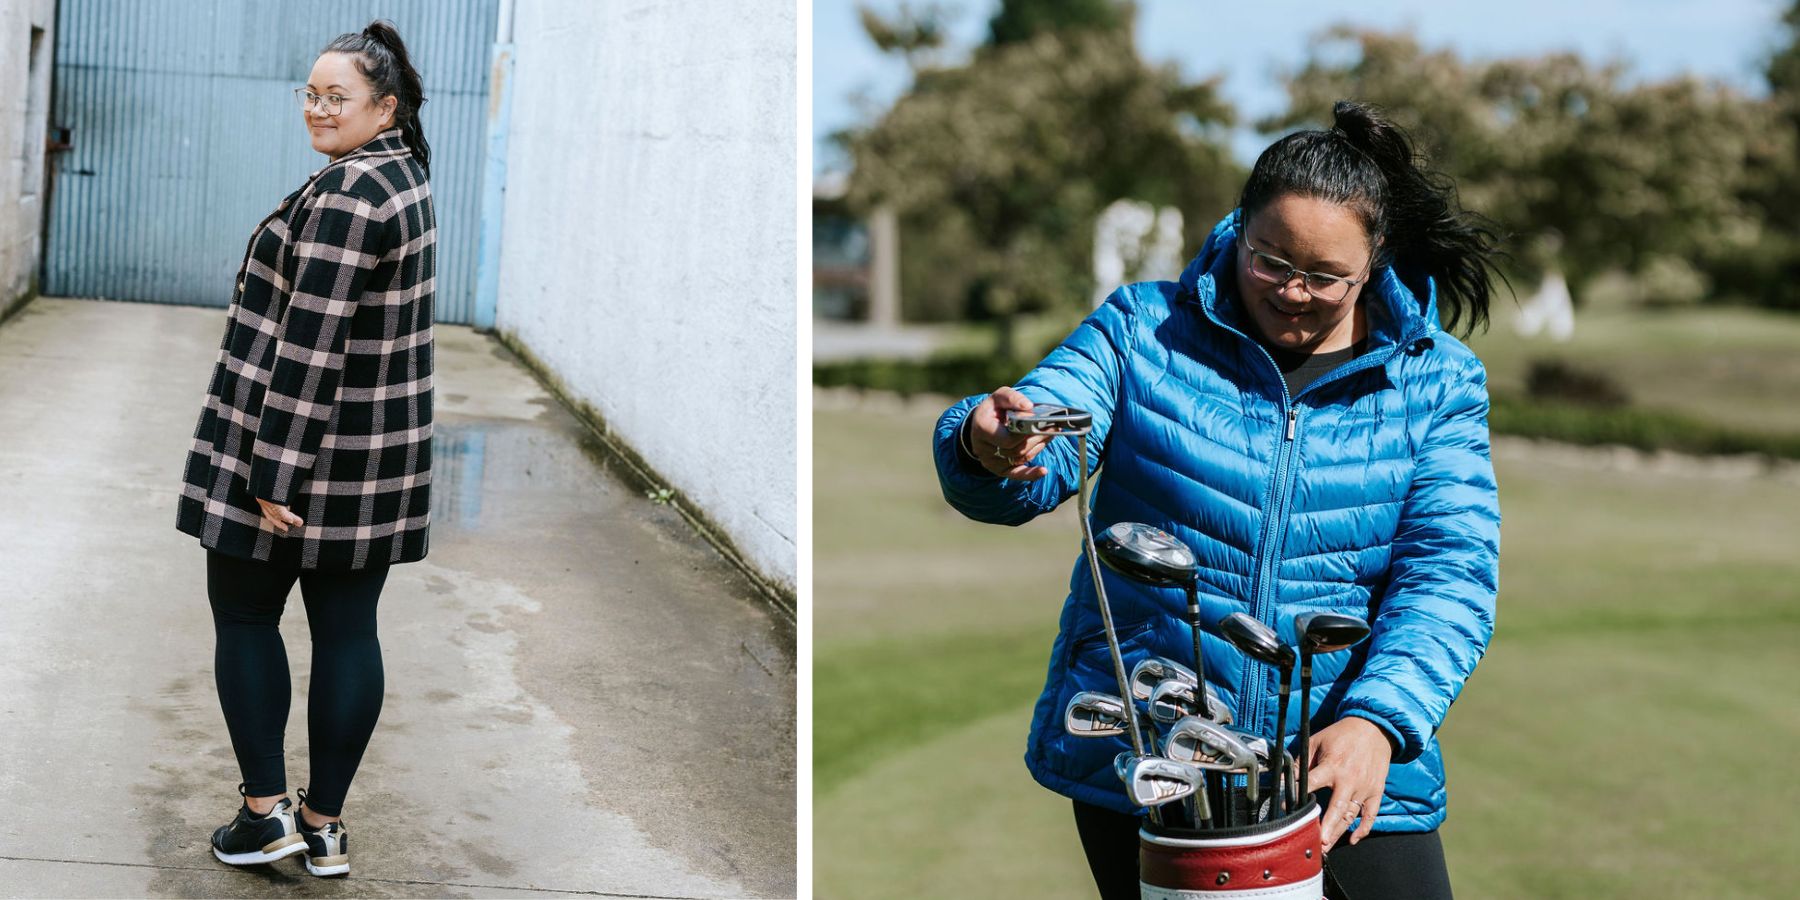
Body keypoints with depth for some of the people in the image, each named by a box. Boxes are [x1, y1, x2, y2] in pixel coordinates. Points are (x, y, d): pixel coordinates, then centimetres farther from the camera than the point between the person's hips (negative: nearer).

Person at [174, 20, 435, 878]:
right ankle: (325, 827, 15)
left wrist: (274, 472, -22)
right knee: (347, 627, 9)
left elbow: (310, 344, -23)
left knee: (242, 614, 7)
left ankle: (268, 808, 10)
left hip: (301, 443, -8)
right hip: (380, 451, 8)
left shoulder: (344, 195, -20)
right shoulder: (405, 176, 11)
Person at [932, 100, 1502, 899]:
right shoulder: (1144, 328, 2)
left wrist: (1376, 722, -25)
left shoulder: (1437, 383, 2)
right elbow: (1036, 466, -9)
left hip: (1346, 776, 0)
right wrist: (992, 449, -35)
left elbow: (1450, 573, -8)